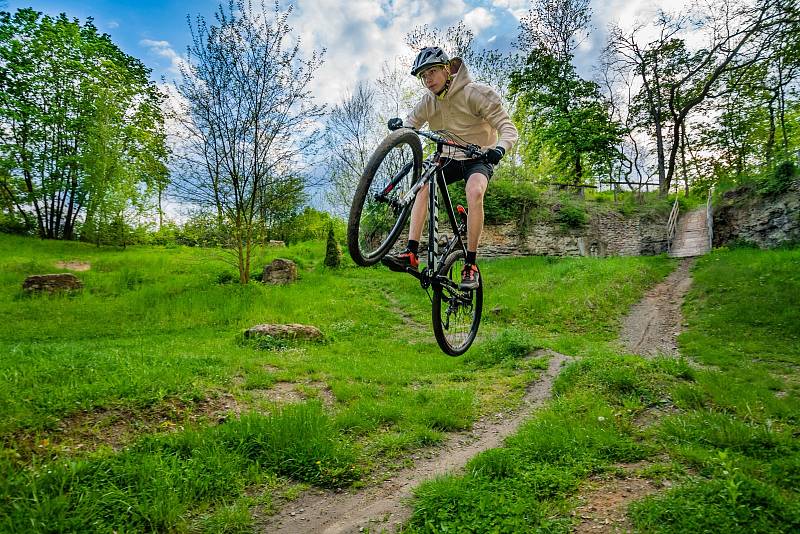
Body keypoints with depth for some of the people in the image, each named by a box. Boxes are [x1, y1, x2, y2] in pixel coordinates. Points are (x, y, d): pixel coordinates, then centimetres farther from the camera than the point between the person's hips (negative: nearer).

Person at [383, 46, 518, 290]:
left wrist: (499, 148, -42)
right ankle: (411, 253, -31)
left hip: (477, 159, -4)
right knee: (423, 184, -25)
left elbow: (508, 127, -20)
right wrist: (399, 124, -28)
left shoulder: (475, 93, -15)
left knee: (474, 191, -35)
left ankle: (471, 264, -29)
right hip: (448, 158, 4)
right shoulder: (428, 101, 1)